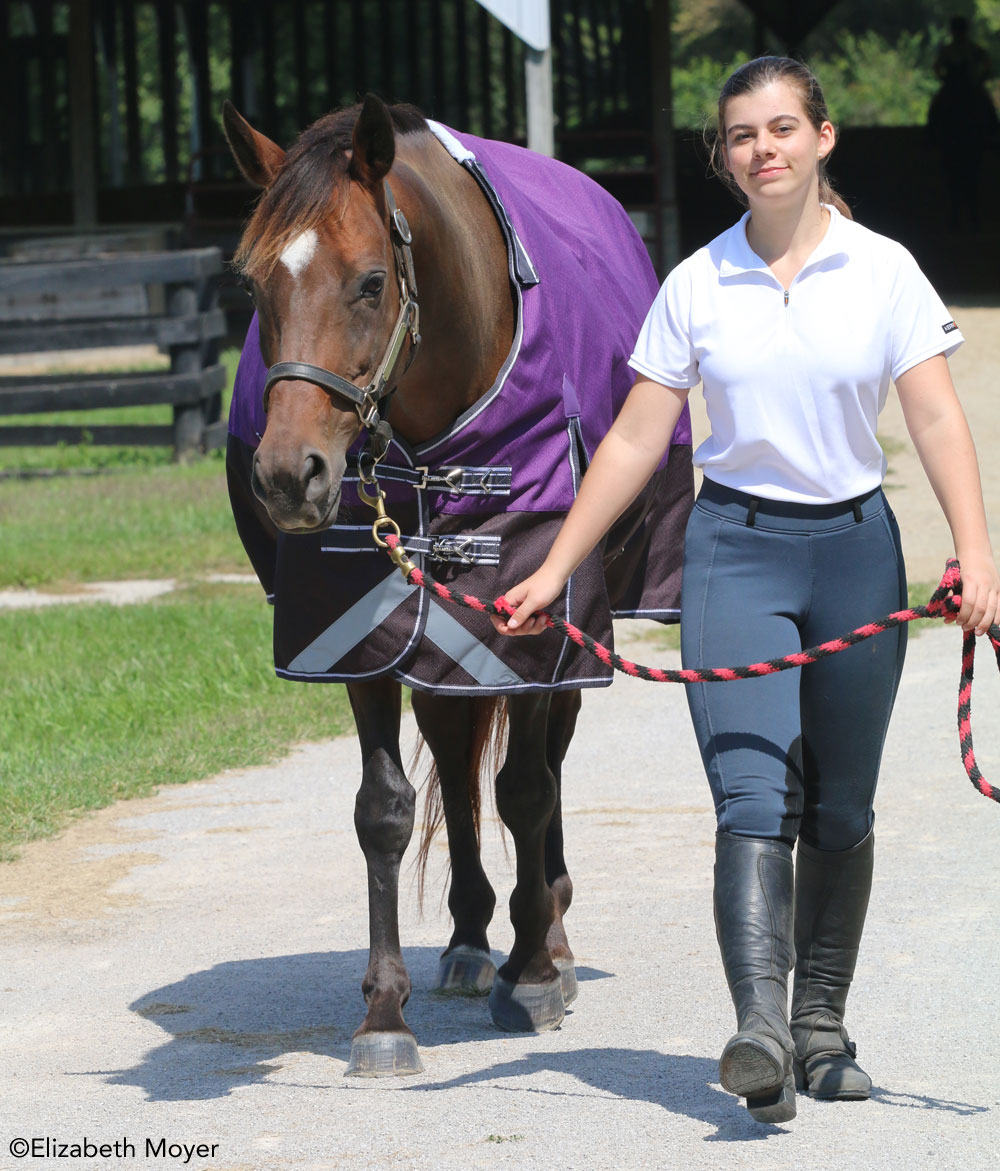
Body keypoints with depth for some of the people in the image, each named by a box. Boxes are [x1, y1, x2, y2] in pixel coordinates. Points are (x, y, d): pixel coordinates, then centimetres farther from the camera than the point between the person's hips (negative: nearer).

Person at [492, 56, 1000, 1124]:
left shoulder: (884, 272, 1)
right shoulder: (697, 285, 2)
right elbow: (634, 441, 4)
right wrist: (553, 572, 0)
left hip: (855, 550, 1)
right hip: (737, 550, -1)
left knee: (840, 812, 9)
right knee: (754, 797, -16)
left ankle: (822, 1032, 23)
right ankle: (760, 1026, -29)